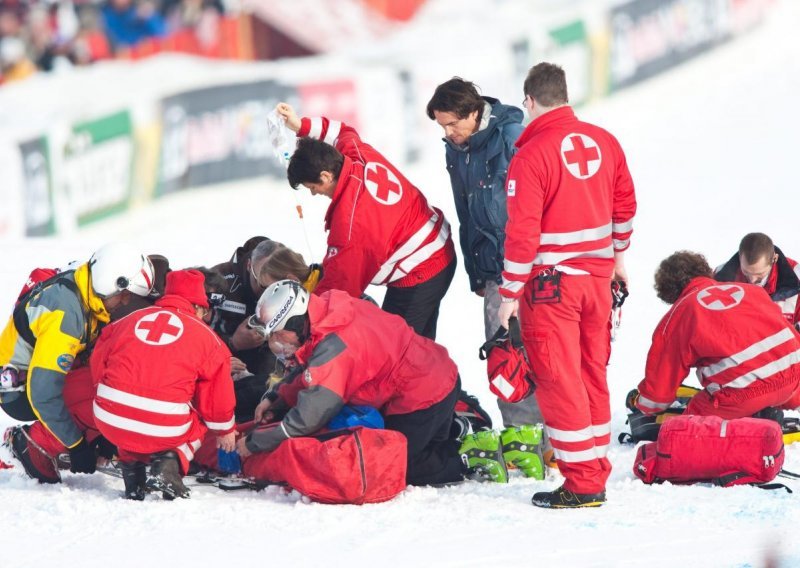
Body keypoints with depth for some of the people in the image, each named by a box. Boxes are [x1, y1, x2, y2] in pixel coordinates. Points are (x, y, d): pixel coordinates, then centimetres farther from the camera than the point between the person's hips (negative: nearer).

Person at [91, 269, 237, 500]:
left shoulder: (128, 321, 16)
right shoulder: (206, 337, 8)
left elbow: (98, 363, 23)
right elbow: (217, 395, 12)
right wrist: (225, 430, 32)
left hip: (109, 421, 4)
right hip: (163, 431, -4)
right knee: (199, 420, 29)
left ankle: (131, 469, 17)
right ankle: (168, 467, 3)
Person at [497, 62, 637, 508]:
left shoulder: (531, 155, -15)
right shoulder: (604, 142, 3)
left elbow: (523, 232, -16)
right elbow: (624, 203, 14)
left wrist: (510, 293, -8)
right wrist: (618, 254, 30)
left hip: (551, 283, -6)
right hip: (598, 277, 6)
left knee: (559, 380, -1)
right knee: (593, 375, 15)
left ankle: (582, 484, -1)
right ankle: (597, 473, 20)